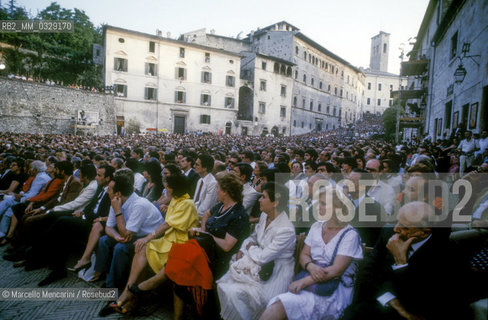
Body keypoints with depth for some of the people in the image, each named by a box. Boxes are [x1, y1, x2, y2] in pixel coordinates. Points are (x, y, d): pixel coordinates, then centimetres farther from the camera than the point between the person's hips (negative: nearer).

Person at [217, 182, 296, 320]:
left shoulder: (286, 230, -27)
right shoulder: (264, 216, -2)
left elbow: (262, 257, -24)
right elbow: (253, 237, 14)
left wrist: (250, 247, -6)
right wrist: (241, 250, -2)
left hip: (275, 274, -7)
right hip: (261, 266, 8)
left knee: (234, 293, -19)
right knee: (223, 284, -4)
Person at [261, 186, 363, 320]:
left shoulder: (350, 235, -6)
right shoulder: (316, 227, 12)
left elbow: (337, 270, -15)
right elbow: (304, 255, 11)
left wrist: (304, 281, -21)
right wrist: (311, 266, -13)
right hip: (311, 283, 5)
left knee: (278, 307, -29)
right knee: (275, 305, -25)